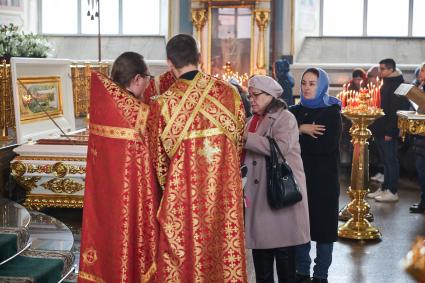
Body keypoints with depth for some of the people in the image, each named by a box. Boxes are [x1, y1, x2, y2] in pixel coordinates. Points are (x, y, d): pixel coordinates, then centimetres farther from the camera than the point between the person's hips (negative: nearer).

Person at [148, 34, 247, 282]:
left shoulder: (164, 103, -11)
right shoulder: (228, 92, -4)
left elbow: (159, 158, 1)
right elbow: (240, 143, 7)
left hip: (183, 196, -2)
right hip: (226, 194, 2)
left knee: (183, 257, 10)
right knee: (226, 251, 14)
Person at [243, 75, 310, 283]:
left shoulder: (285, 118, -6)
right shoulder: (253, 121, 16)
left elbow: (281, 147, -23)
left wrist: (247, 137, -20)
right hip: (258, 193, 7)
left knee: (283, 249, -2)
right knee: (260, 246, 9)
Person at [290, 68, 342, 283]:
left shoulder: (331, 113, -3)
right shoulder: (295, 111, 10)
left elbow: (327, 146, -17)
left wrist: (297, 137, -10)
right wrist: (302, 130, -16)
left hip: (324, 178, -3)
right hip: (299, 175, 4)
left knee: (323, 224, 2)